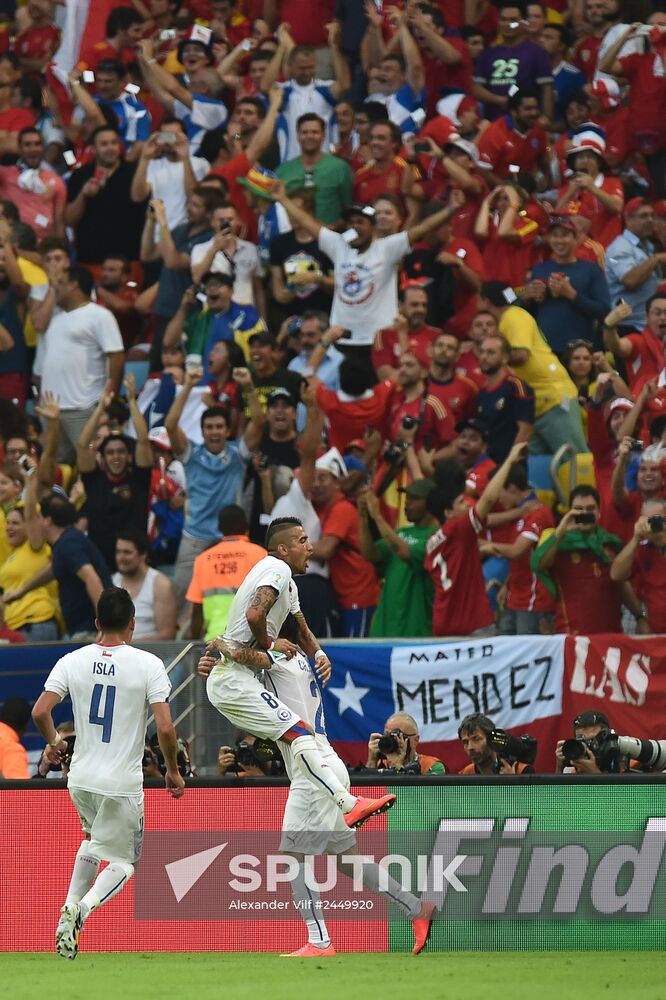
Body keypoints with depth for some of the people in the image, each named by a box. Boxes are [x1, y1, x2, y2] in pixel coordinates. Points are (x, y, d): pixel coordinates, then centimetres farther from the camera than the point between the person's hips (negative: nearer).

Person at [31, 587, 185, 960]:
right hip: (123, 783, -4)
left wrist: (54, 742, 14)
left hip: (80, 779, 4)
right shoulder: (148, 665, -11)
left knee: (95, 839, 31)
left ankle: (71, 908, 18)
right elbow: (165, 727, -16)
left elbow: (40, 711, -8)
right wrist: (173, 771, 0)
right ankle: (84, 909, -18)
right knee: (123, 862, 10)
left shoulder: (72, 662, -2)